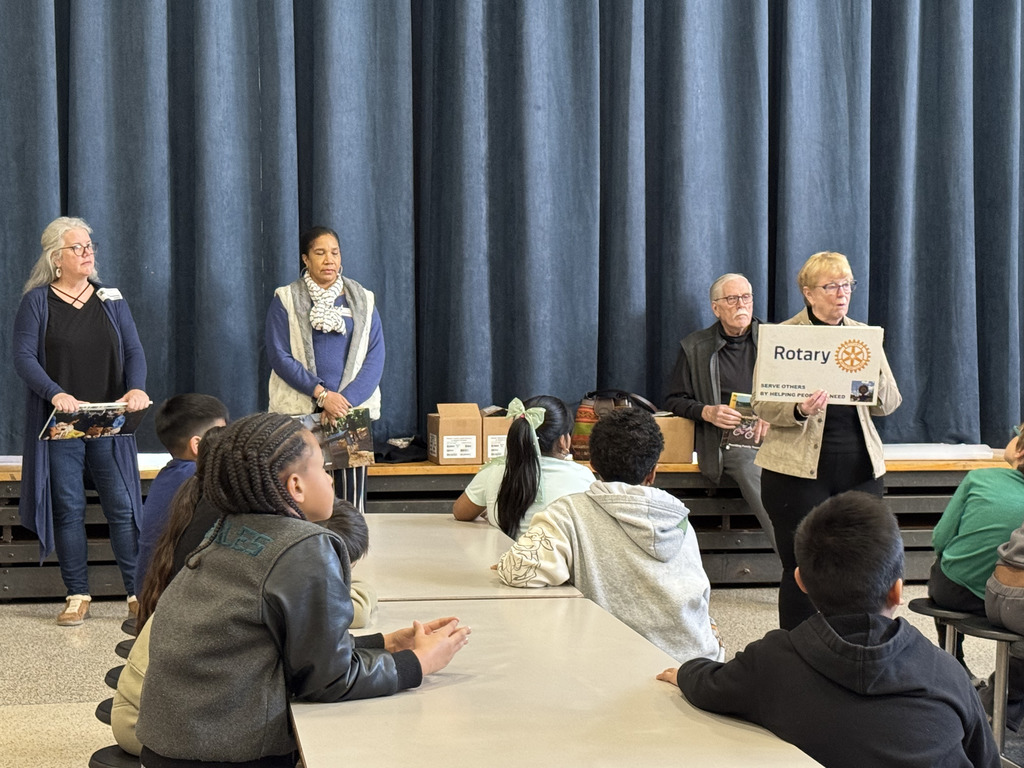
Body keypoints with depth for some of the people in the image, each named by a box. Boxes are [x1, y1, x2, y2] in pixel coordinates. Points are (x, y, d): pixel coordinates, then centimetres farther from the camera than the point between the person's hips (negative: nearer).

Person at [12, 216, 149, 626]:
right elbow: (24, 357, -8)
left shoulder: (110, 298, 11)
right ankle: (77, 596, 11)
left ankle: (138, 593, 4)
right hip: (60, 423, -2)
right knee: (68, 510, 1)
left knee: (123, 506, -2)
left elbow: (134, 350, 6)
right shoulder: (36, 302, 1)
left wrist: (136, 389, -15)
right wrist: (56, 394, -24)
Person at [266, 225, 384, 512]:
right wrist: (322, 393, -13)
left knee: (352, 498, -3)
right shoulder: (285, 300, 4)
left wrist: (346, 399, -10)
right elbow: (279, 356, -3)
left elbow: (375, 356, 4)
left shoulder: (362, 300, 11)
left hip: (352, 408, 2)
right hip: (299, 411, -2)